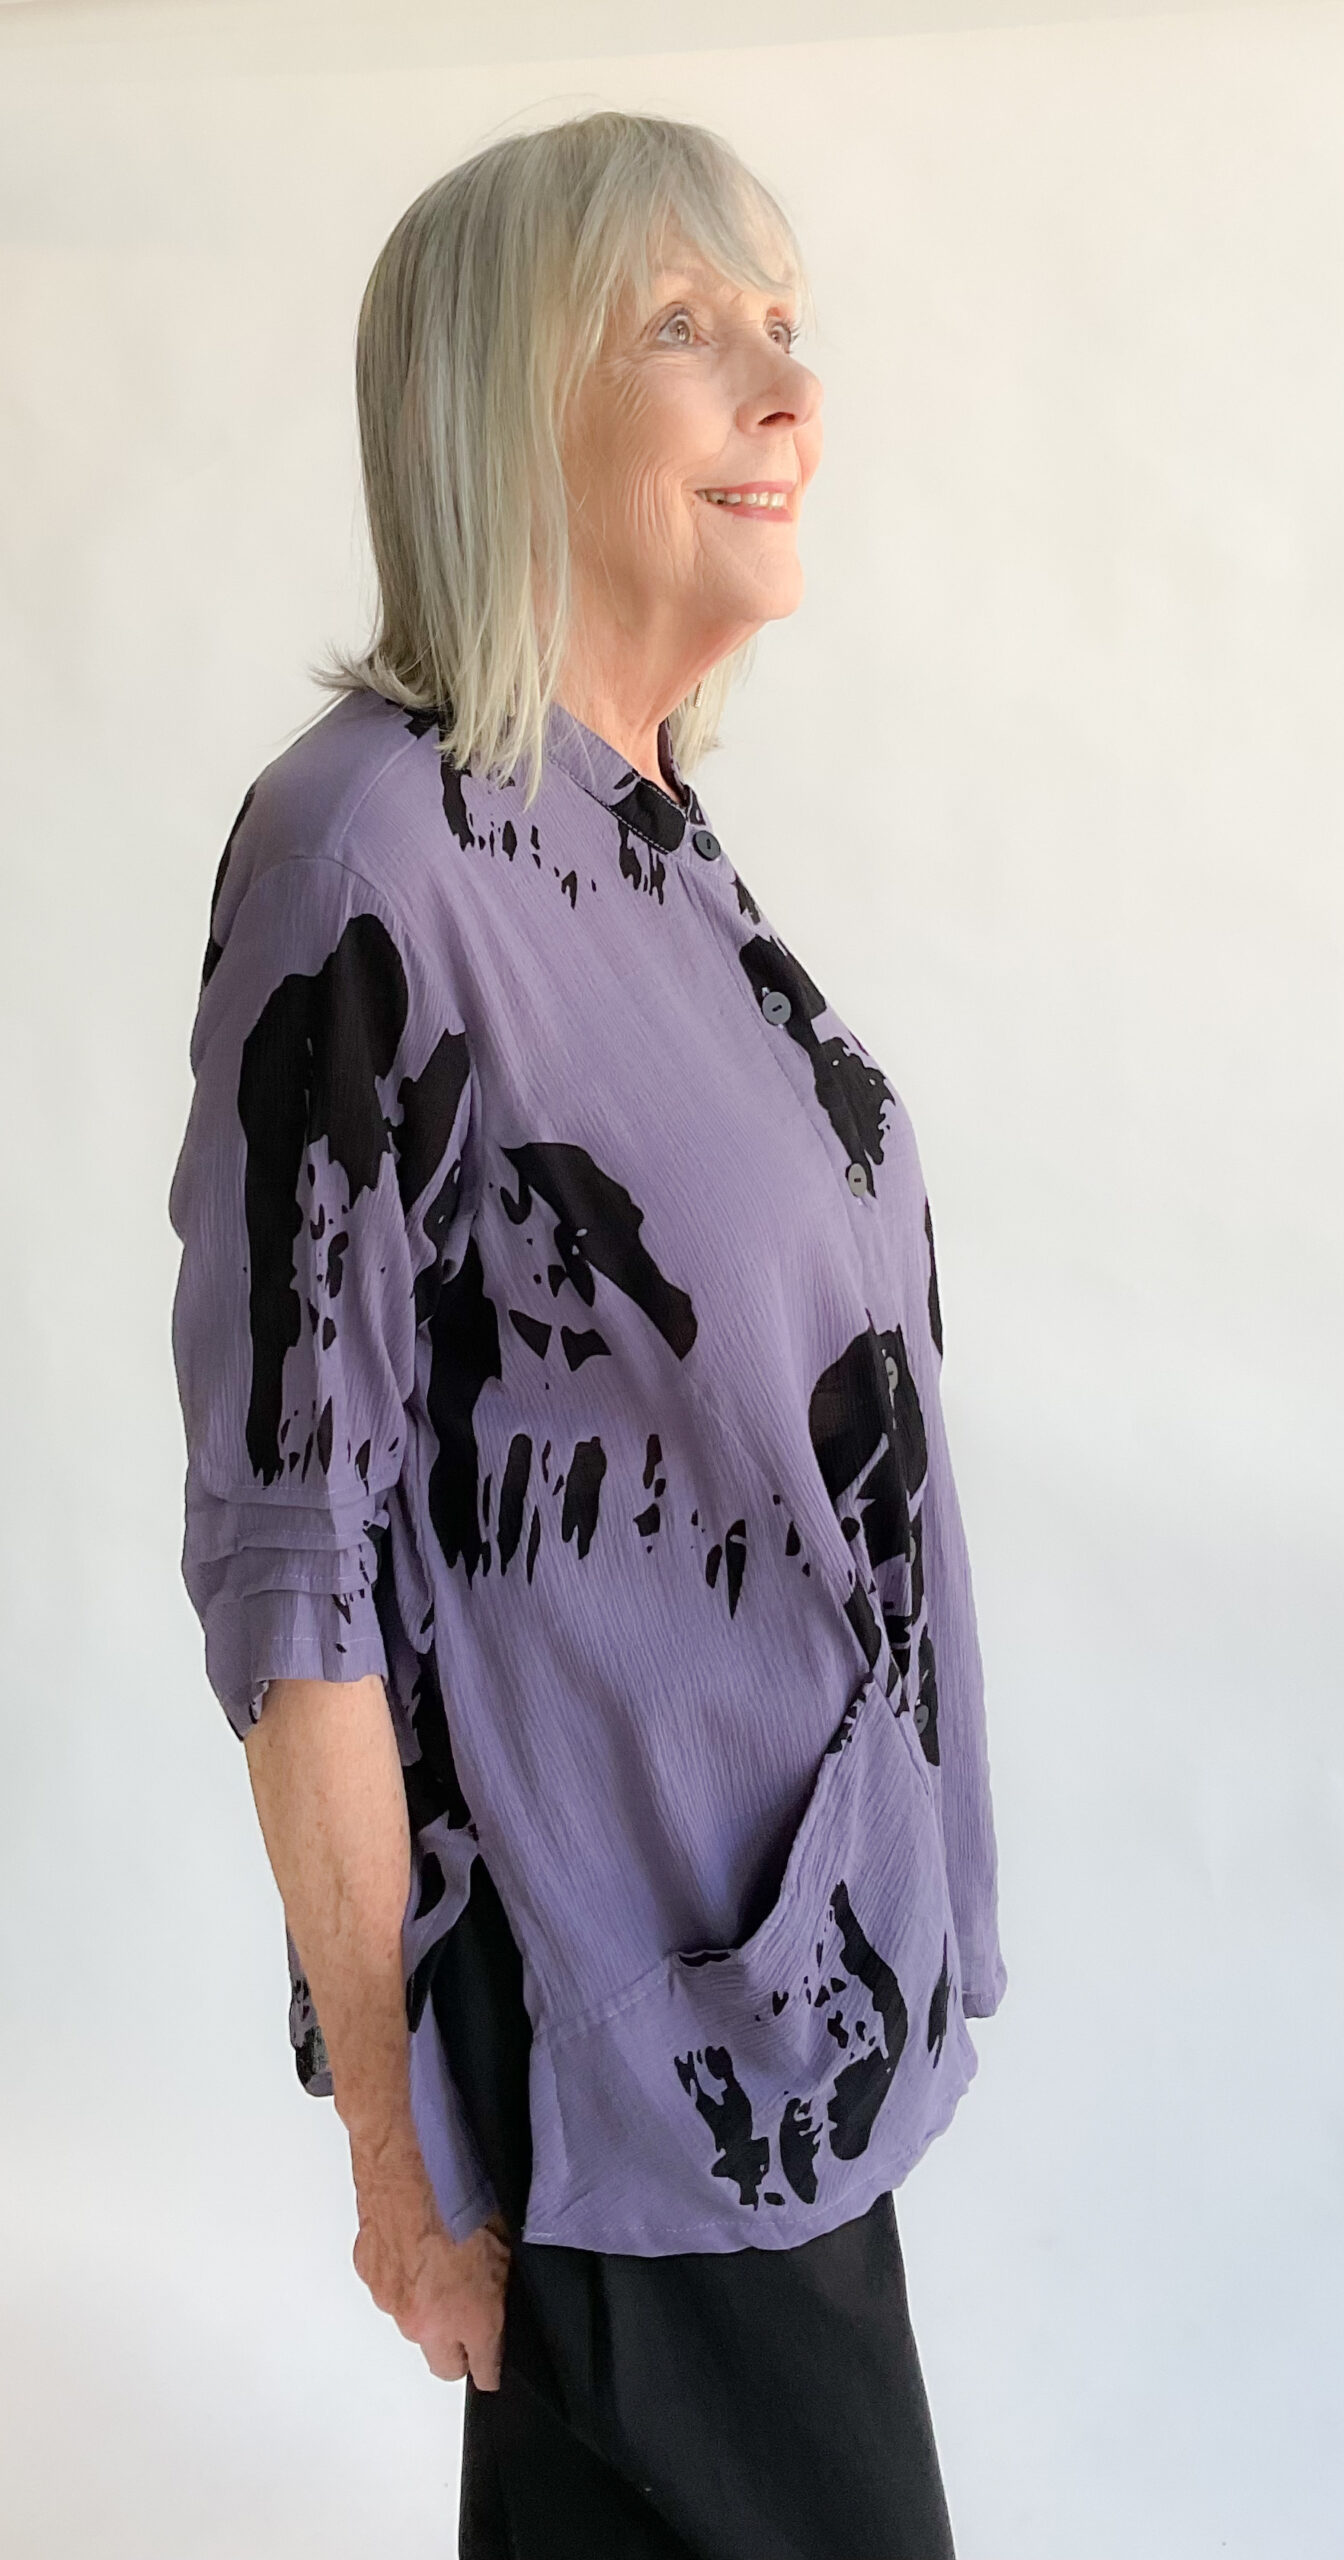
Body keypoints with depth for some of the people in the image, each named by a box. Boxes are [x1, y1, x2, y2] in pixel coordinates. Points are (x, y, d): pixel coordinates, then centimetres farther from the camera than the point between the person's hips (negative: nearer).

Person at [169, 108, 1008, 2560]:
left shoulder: (651, 832, 4)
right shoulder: (374, 844, -20)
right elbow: (290, 1547, -19)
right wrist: (401, 2143, -14)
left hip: (792, 1969, 7)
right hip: (620, 2051, -7)